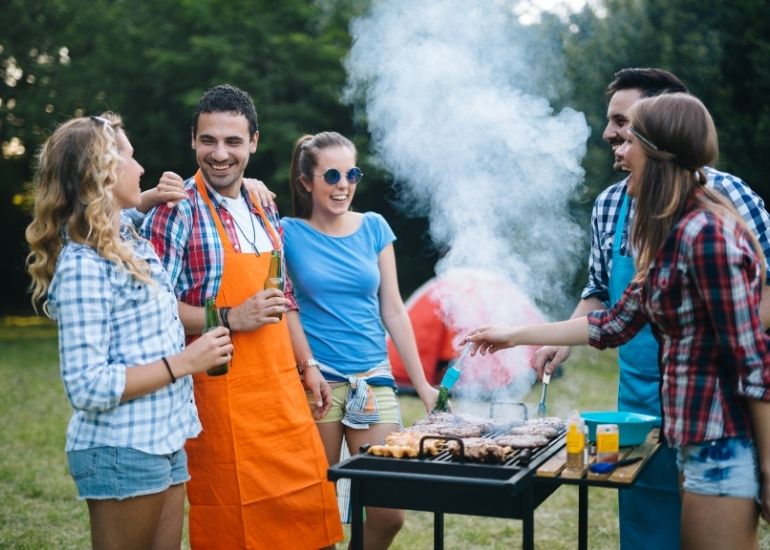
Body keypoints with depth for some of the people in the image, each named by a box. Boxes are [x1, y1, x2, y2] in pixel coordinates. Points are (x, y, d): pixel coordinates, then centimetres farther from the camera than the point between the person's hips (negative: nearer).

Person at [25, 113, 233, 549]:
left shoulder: (128, 239, 6)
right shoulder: (83, 265, -19)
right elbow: (88, 387, -22)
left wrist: (145, 202, 13)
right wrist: (183, 363, -18)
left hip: (163, 441, 8)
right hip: (123, 451, -8)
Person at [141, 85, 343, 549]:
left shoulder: (264, 209, 12)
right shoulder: (178, 210, -10)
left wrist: (307, 366, 16)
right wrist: (231, 319, -22)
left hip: (283, 390, 7)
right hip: (223, 396, -6)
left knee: (308, 510, 11)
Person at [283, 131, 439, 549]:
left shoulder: (374, 228, 6)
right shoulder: (288, 234, -2)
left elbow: (393, 311, 8)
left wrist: (422, 385, 6)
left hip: (374, 380, 3)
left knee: (389, 513, 1)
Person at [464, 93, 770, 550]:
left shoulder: (705, 234, -20)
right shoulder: (672, 235, 9)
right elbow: (616, 324, 14)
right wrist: (516, 336, 18)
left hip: (724, 444, -9)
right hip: (700, 439, 9)